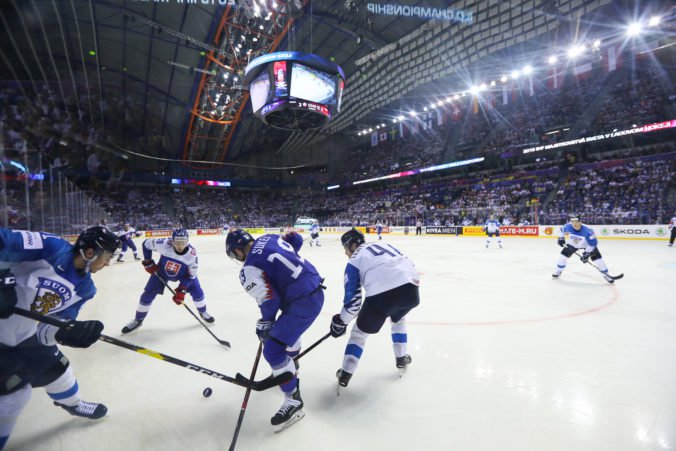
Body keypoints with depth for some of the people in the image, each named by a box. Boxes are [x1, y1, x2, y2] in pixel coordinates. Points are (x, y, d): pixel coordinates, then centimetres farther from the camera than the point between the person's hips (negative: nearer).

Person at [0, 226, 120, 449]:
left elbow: (57, 323, -4)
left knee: (55, 367, 20)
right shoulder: (51, 247, -25)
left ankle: (74, 404, 47)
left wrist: (68, 332, -25)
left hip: (21, 334, 8)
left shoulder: (85, 288, -3)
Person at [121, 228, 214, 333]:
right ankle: (138, 320, 23)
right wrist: (148, 262, -13)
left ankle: (203, 313, 25)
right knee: (148, 294, -2)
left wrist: (181, 291, -29)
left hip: (184, 272, 0)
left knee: (197, 292, -4)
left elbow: (191, 274, -24)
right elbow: (147, 243, -15)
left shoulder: (191, 253, -34)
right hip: (162, 270, 0)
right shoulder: (164, 244, -36)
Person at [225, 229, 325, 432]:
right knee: (288, 329, 34)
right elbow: (296, 238, 16)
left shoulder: (249, 270, -15)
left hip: (303, 302, -10)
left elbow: (269, 300, -17)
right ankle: (290, 367, 59)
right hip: (315, 289, 10)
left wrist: (264, 325, 2)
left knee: (273, 350, -3)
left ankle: (294, 401, 9)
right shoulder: (269, 238, 6)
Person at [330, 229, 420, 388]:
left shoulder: (354, 260, 14)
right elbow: (408, 264, 25)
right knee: (398, 319, 39)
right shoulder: (383, 244, 28)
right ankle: (401, 358, 44)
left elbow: (353, 298, 8)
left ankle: (345, 375, 26)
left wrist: (340, 322, 20)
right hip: (409, 289, 5)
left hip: (381, 296, -5)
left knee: (359, 332, 20)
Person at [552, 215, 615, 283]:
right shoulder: (567, 227, -27)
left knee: (597, 257, -12)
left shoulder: (587, 230, -36)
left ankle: (606, 274, 6)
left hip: (587, 244, -2)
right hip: (573, 244, 3)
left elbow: (593, 243, -28)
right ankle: (558, 271, 11)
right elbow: (562, 230, -1)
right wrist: (561, 238, -5)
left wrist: (586, 253, -30)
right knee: (564, 254, -7)